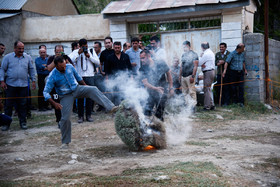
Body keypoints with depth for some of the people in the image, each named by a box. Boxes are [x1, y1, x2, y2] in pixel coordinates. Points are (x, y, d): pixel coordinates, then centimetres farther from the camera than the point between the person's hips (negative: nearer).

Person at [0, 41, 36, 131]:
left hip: (23, 85, 2)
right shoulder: (8, 57, 1)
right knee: (9, 105, 2)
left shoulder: (28, 58, 7)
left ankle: (23, 122, 16)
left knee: (23, 105, 5)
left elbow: (32, 70, 13)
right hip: (10, 85, -2)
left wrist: (33, 80, 7)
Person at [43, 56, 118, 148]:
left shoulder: (70, 67, -9)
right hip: (66, 96, -2)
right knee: (65, 118, -8)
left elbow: (78, 77, 11)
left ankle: (111, 107, -37)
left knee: (93, 89, -25)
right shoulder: (52, 76, -19)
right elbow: (46, 92, -19)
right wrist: (54, 103, -31)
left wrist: (85, 86, 17)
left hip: (77, 89, 3)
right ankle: (65, 142, 11)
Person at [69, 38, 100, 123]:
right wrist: (78, 53, -14)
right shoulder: (75, 52, 4)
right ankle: (80, 116, 8)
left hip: (90, 76, 2)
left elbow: (98, 62, 4)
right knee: (80, 96, 1)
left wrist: (89, 56, -9)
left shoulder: (91, 51, 10)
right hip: (79, 76, -2)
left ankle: (88, 115, 13)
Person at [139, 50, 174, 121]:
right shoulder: (142, 70, -8)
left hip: (163, 92, 0)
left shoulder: (161, 64, -6)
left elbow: (168, 74, 6)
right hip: (151, 93, 0)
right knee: (146, 113, -9)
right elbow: (145, 83, -18)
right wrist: (156, 88, -34)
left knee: (159, 114, 5)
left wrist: (171, 88, 3)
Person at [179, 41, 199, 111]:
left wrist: (193, 76, -16)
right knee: (185, 92, 7)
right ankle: (188, 106, 12)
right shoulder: (183, 55, 17)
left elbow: (195, 66, -9)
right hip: (183, 76, 7)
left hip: (190, 76, -7)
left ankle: (193, 107, -2)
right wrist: (180, 75, 15)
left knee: (192, 92, -7)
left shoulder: (193, 54, -4)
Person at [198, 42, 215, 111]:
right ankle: (211, 105, 19)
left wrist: (201, 56, 0)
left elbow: (199, 63, -14)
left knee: (206, 89, -5)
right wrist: (203, 64, -4)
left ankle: (207, 106, -3)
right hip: (212, 71, 10)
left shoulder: (206, 54, -17)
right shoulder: (211, 52, 16)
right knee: (208, 89, 16)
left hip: (208, 72, -10)